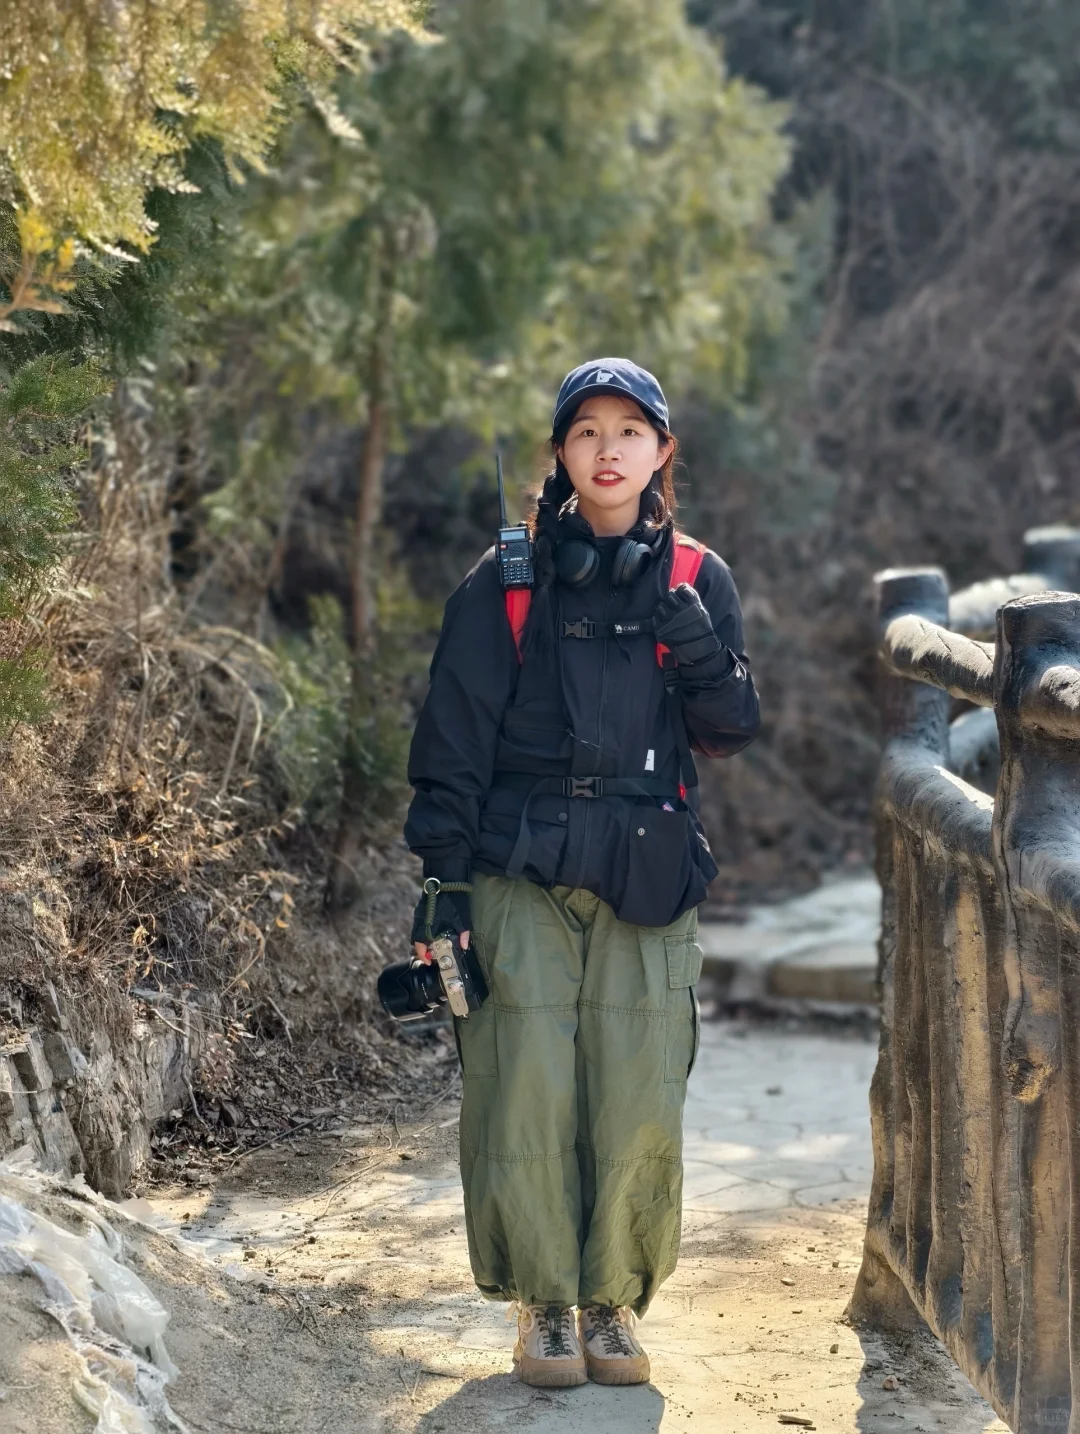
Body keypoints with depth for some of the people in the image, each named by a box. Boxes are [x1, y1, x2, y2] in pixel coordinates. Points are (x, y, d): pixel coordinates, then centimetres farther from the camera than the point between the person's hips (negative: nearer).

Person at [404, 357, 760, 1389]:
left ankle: (614, 1300, 13)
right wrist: (442, 879, -3)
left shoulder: (695, 579, 10)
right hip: (521, 873, -1)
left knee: (638, 1105, -3)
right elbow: (455, 734, 4)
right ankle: (543, 1302, 8)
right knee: (528, 1095, -7)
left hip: (647, 877, 1)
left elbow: (728, 734, 7)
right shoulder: (507, 580, 5)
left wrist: (700, 655, -13)